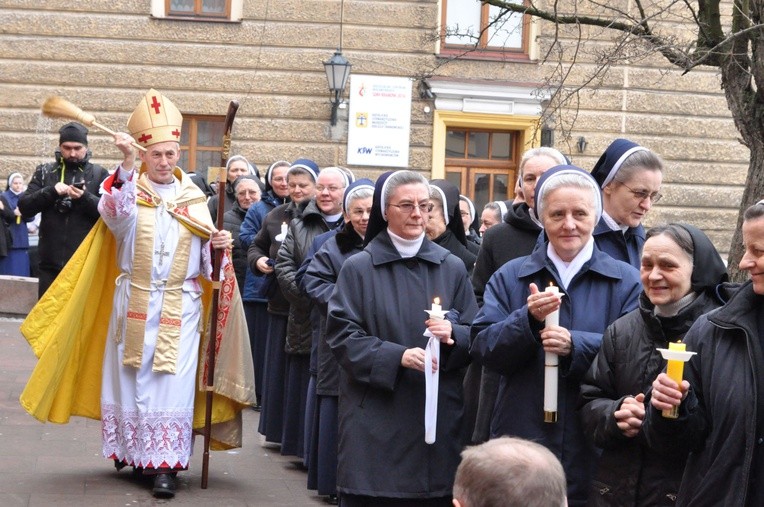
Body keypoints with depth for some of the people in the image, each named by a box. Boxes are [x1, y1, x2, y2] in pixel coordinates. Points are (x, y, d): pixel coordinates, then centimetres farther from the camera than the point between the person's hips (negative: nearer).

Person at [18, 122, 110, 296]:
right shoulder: (45, 172, 9)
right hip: (51, 263, 2)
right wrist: (51, 191, -14)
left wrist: (85, 197, -22)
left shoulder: (99, 175, 4)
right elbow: (24, 207, 1)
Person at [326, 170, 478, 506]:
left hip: (438, 415, 2)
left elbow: (476, 335, 8)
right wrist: (397, 356, -19)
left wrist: (453, 335, -15)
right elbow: (341, 335, -6)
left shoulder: (452, 268, 8)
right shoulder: (358, 268, 0)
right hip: (375, 418, -2)